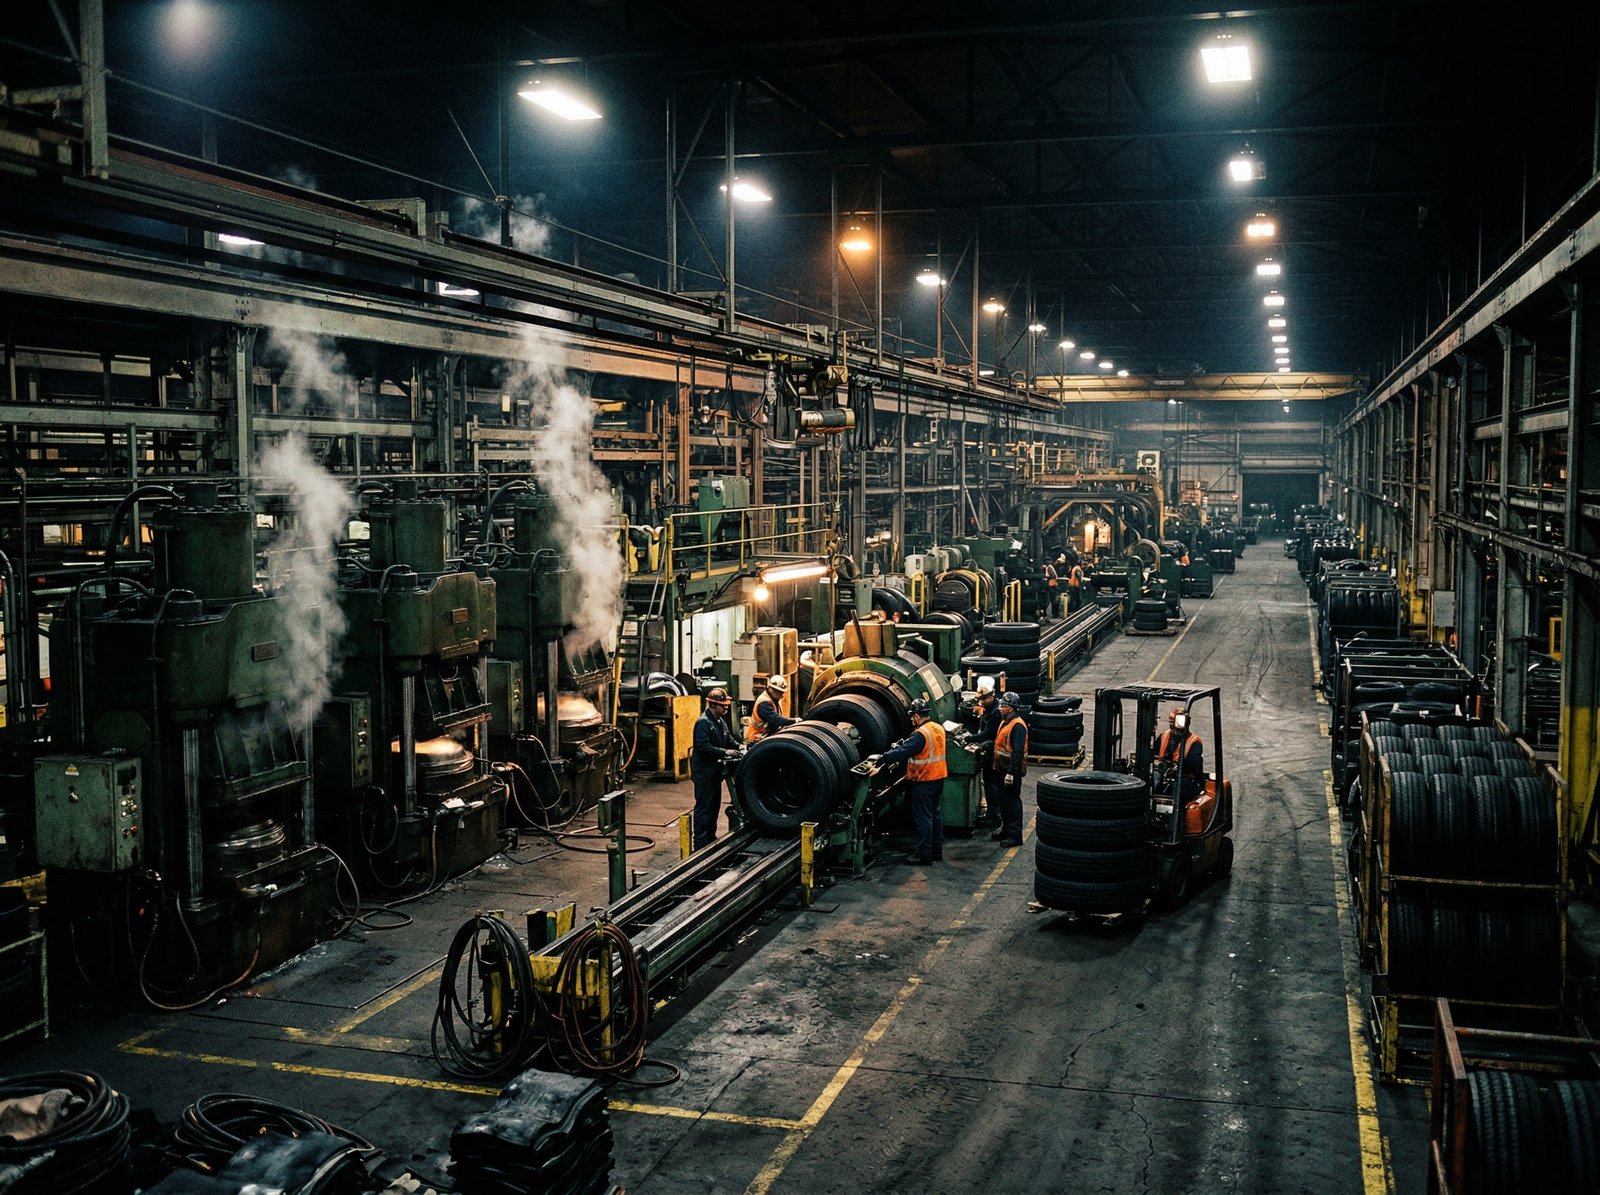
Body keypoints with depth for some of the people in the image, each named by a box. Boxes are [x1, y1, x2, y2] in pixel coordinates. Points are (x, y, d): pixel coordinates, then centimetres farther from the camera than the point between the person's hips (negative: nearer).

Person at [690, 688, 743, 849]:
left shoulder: (720, 721, 11)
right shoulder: (703, 722, -18)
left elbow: (729, 739, 20)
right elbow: (704, 747, -25)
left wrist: (739, 747, 0)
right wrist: (726, 753, -26)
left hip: (715, 771, 10)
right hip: (704, 772, -10)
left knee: (714, 806, 17)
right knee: (703, 808, -5)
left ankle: (710, 840, 28)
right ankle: (699, 844, -1)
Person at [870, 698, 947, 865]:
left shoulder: (920, 734, -22)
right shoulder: (939, 729, 6)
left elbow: (902, 752, -25)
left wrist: (881, 758, -19)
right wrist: (904, 743, 14)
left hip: (924, 781, -9)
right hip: (939, 777, 9)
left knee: (923, 817, -3)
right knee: (936, 814, 16)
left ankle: (924, 855, 1)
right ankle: (937, 850, 23)